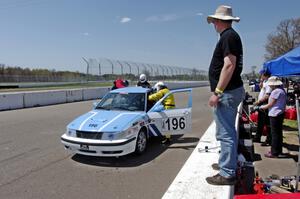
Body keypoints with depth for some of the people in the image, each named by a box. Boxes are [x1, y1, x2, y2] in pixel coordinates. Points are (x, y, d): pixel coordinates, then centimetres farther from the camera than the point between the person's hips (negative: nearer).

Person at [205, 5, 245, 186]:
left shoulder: (228, 36, -12)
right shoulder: (231, 36, 19)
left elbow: (229, 65, -23)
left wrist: (217, 92, -24)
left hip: (227, 92, -11)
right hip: (232, 90, 11)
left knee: (225, 133, -6)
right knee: (228, 131, 20)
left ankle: (227, 174, 1)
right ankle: (229, 162, 34)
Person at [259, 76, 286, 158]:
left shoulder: (276, 91, -18)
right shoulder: (282, 90, 12)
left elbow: (270, 105, -15)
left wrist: (262, 107, 0)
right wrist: (265, 106, 15)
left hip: (275, 114, -10)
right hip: (280, 113, 10)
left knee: (275, 134, -4)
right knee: (279, 133, 16)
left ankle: (274, 153, 3)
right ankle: (279, 151, 25)